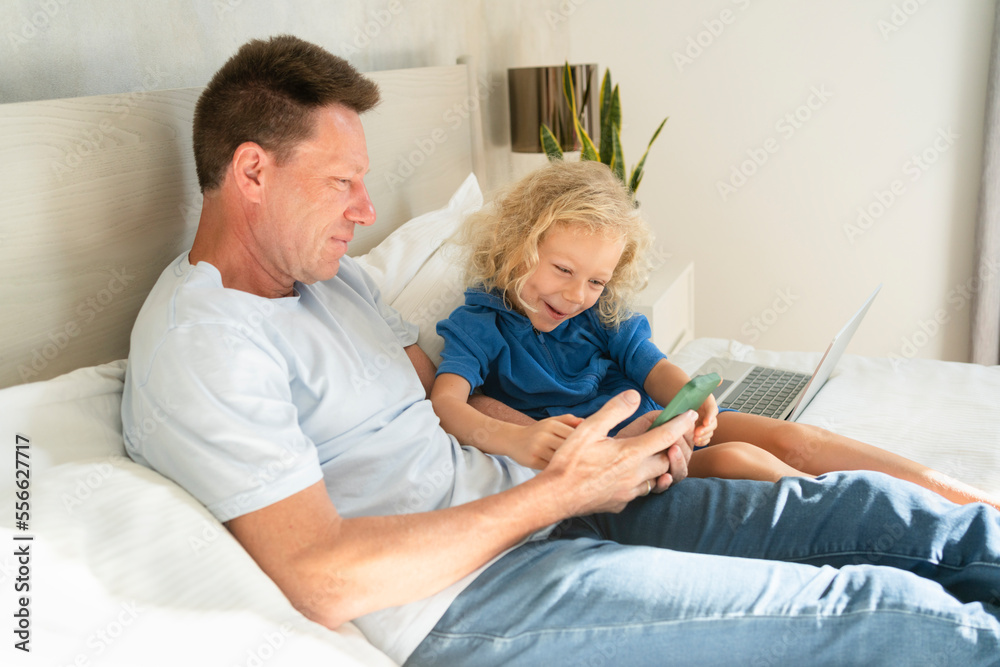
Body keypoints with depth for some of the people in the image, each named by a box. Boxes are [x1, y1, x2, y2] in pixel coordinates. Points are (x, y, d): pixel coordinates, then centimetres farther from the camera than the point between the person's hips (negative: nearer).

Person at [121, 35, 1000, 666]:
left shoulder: (332, 275, 13)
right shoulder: (198, 341, -15)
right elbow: (326, 578, -22)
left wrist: (601, 452, 1)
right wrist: (562, 489, -19)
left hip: (520, 497, 9)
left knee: (857, 507, 3)